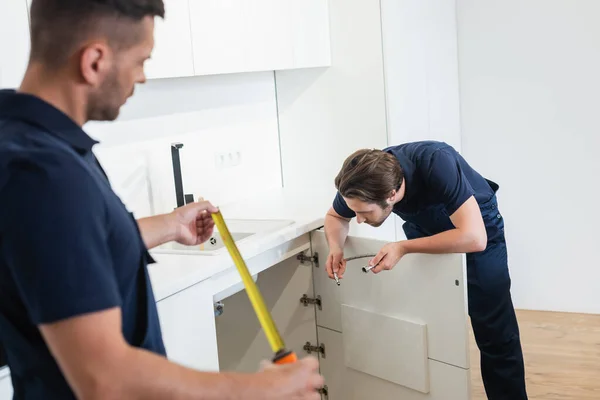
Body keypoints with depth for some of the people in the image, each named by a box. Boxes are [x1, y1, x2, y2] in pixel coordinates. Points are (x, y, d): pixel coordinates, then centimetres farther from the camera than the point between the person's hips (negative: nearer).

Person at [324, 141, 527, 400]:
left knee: (494, 334, -6)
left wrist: (403, 248, -42)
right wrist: (336, 247, -25)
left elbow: (474, 237, -44)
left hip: (477, 224, -4)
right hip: (423, 227, 4)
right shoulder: (363, 182, -26)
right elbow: (335, 216, -4)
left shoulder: (436, 163, -40)